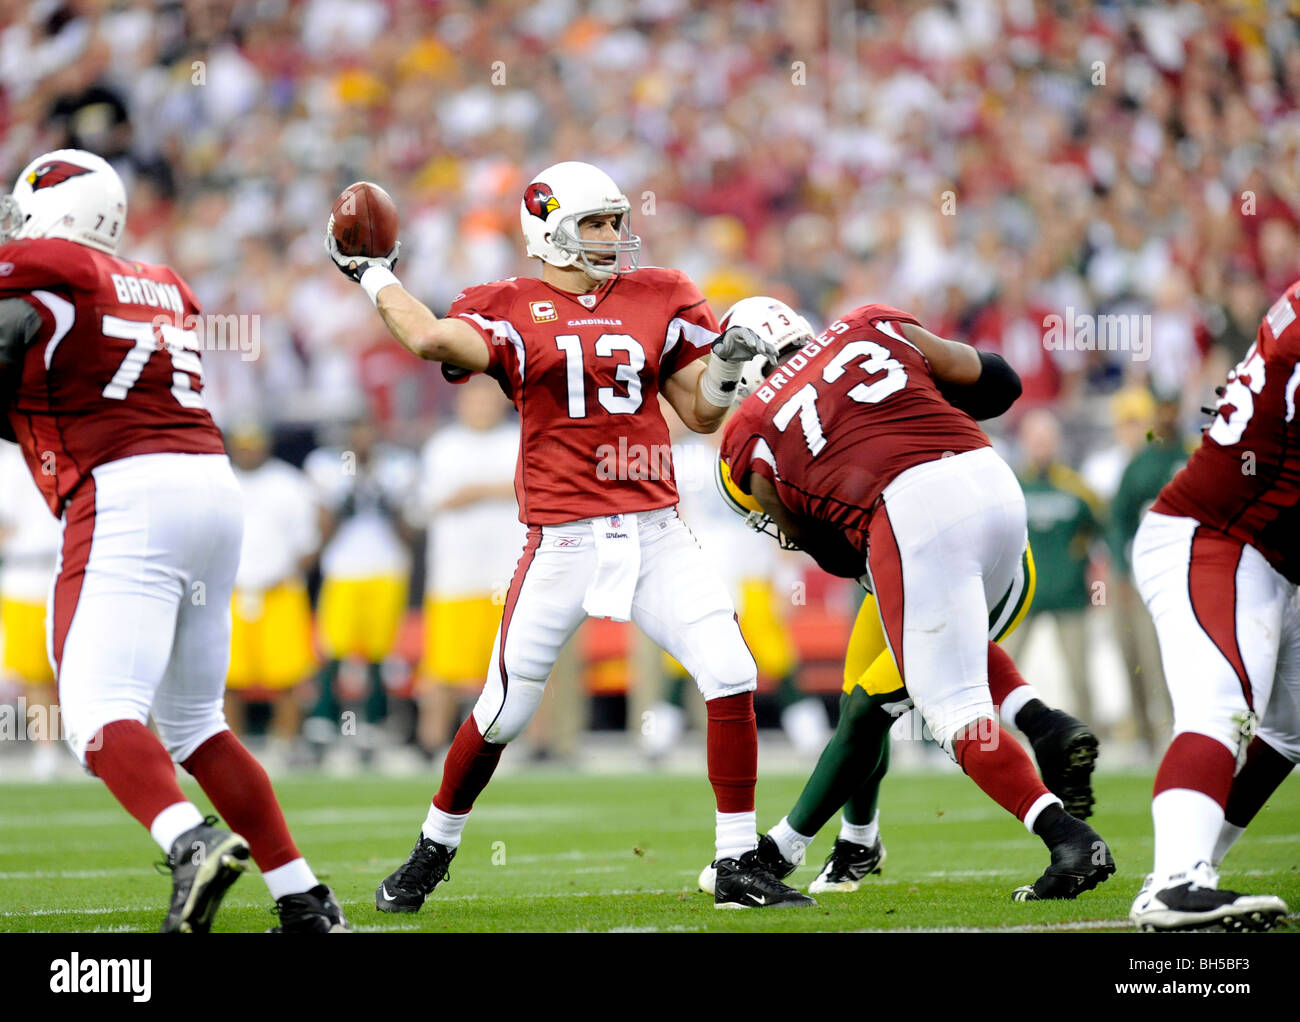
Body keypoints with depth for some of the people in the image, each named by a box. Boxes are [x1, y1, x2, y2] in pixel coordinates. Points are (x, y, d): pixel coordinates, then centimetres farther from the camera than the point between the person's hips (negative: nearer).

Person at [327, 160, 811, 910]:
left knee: (732, 678, -10)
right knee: (505, 712, 3)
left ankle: (740, 865, 1)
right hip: (563, 540, -3)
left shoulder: (657, 300, 11)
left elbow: (702, 414, 15)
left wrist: (725, 367, -5)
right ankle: (433, 852, 26)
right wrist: (374, 277, -8)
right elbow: (433, 339, -21)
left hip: (655, 533, 3)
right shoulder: (512, 312, 0)